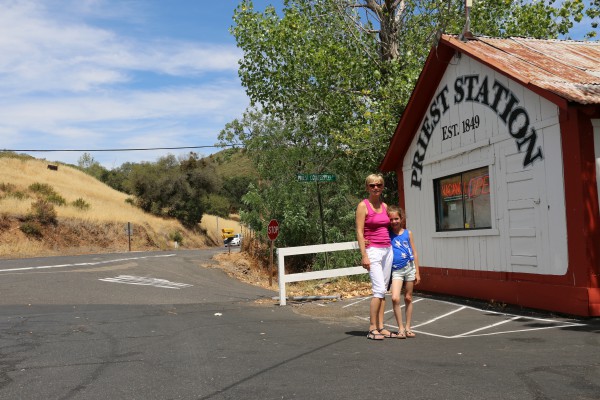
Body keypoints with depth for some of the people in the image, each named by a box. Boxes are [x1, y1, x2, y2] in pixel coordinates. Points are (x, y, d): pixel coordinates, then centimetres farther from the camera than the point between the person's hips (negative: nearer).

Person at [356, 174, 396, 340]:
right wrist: (364, 256, -16)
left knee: (383, 290, 7)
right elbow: (359, 232, -9)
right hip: (373, 251, -7)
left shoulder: (385, 206, 13)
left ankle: (380, 327, 12)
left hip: (387, 250, 7)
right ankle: (372, 329, -5)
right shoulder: (363, 206, -5)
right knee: (379, 289, -13)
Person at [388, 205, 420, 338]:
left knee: (408, 298, 10)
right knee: (395, 298, -16)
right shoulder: (387, 234, 0)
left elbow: (414, 253, 6)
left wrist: (417, 272, 4)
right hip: (396, 270, -1)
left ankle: (407, 327, 22)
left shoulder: (407, 233, 3)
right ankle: (400, 328, -3)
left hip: (409, 267, 1)